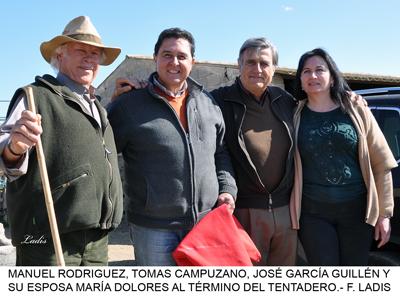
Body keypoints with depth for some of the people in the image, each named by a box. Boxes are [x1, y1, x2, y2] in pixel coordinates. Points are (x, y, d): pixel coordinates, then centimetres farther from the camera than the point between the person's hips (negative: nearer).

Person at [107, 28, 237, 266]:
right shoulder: (129, 105, -4)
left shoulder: (209, 103, 9)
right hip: (154, 227, -4)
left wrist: (228, 189, 5)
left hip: (206, 221, 4)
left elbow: (221, 153, 16)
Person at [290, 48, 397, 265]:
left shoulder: (356, 111, 0)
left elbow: (381, 164, 3)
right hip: (313, 213, -1)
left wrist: (384, 213, 1)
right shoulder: (296, 117, 0)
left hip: (357, 210, 1)